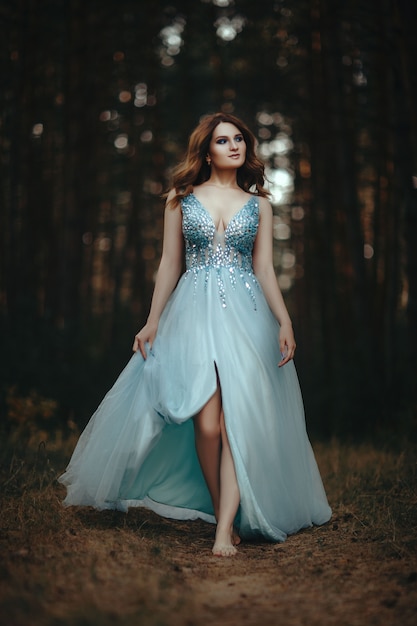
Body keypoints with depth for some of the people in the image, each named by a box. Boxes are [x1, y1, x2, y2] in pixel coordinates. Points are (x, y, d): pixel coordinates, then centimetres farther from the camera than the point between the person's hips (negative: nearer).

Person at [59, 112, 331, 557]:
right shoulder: (181, 200, 10)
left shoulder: (258, 204, 13)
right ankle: (222, 513, 9)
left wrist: (285, 322, -3)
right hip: (194, 314, -1)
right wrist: (152, 321, 4)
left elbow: (265, 270, 9)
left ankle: (226, 529, -11)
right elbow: (169, 265, 10)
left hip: (246, 314, 1)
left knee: (238, 419, -11)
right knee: (207, 422, -11)